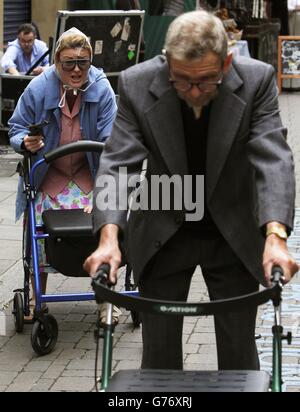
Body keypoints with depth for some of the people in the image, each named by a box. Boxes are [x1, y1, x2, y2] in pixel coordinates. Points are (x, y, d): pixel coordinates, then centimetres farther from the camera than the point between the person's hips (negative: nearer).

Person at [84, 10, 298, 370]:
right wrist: (109, 236, -36)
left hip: (234, 235, 0)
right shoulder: (136, 85, -19)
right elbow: (119, 162, -21)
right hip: (162, 234, 0)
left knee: (239, 350, 7)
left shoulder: (257, 80, -19)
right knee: (159, 352, 7)